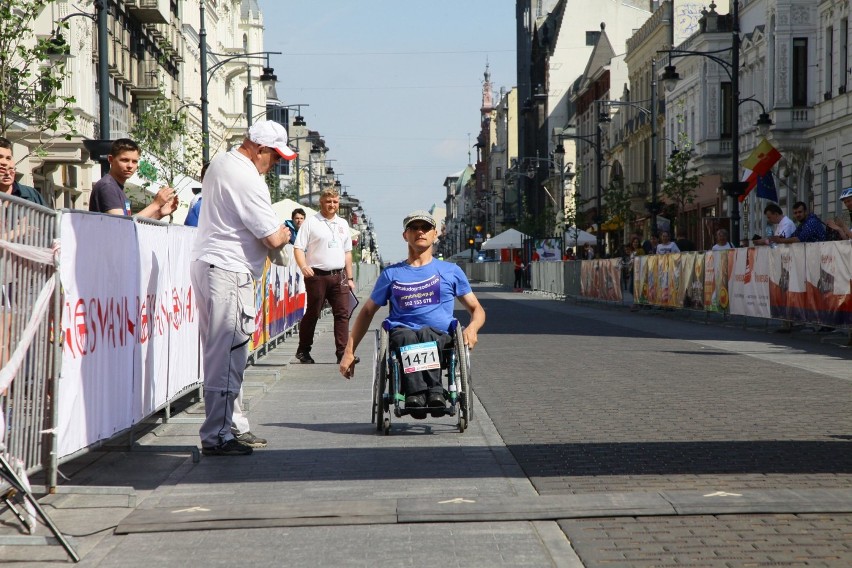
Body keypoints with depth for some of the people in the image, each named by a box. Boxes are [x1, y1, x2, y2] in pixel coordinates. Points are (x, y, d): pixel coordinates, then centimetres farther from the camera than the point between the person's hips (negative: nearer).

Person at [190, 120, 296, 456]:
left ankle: (234, 426, 21)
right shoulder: (248, 180, -17)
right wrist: (285, 233, 5)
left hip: (205, 263, 10)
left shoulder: (219, 163, 13)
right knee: (228, 355, -8)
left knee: (220, 353, 13)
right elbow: (273, 239, -17)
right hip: (229, 270, -10)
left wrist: (273, 230, 16)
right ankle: (217, 437, -7)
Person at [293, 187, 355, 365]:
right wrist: (303, 267, -22)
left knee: (342, 313, -2)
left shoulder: (343, 224, 17)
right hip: (317, 275, -5)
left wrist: (350, 277, 17)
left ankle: (343, 352, -2)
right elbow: (298, 248, -5)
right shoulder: (310, 223, 0)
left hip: (339, 276, 5)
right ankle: (303, 351, 14)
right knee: (312, 314, 2)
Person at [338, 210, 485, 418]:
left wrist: (472, 327, -3)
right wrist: (349, 352, 17)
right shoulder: (391, 274, 23)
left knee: (425, 334, -37)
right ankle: (433, 390, -56)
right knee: (407, 337, -37)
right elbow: (367, 312, 27)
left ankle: (416, 393, -55)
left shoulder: (451, 271, 21)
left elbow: (476, 309, 22)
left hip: (440, 337, 0)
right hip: (400, 333, 0)